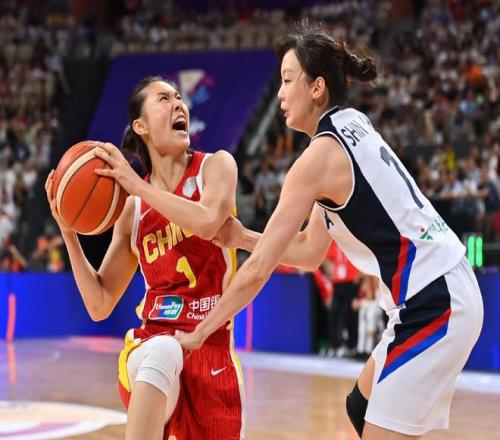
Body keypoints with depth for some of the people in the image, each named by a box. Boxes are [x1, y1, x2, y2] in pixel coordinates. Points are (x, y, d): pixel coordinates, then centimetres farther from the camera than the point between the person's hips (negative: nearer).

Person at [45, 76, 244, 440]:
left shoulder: (216, 165, 3)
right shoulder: (132, 207, 8)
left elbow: (207, 223, -21)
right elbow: (100, 305, 8)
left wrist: (136, 184, -14)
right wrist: (69, 231, -2)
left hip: (213, 348, 1)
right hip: (152, 343, -1)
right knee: (164, 351, -37)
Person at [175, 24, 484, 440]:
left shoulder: (320, 155, -14)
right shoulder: (352, 128, 13)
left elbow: (259, 269, -12)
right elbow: (310, 252, 18)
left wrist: (197, 334, -3)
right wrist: (242, 238, 8)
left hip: (432, 304, -10)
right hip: (442, 292, 10)